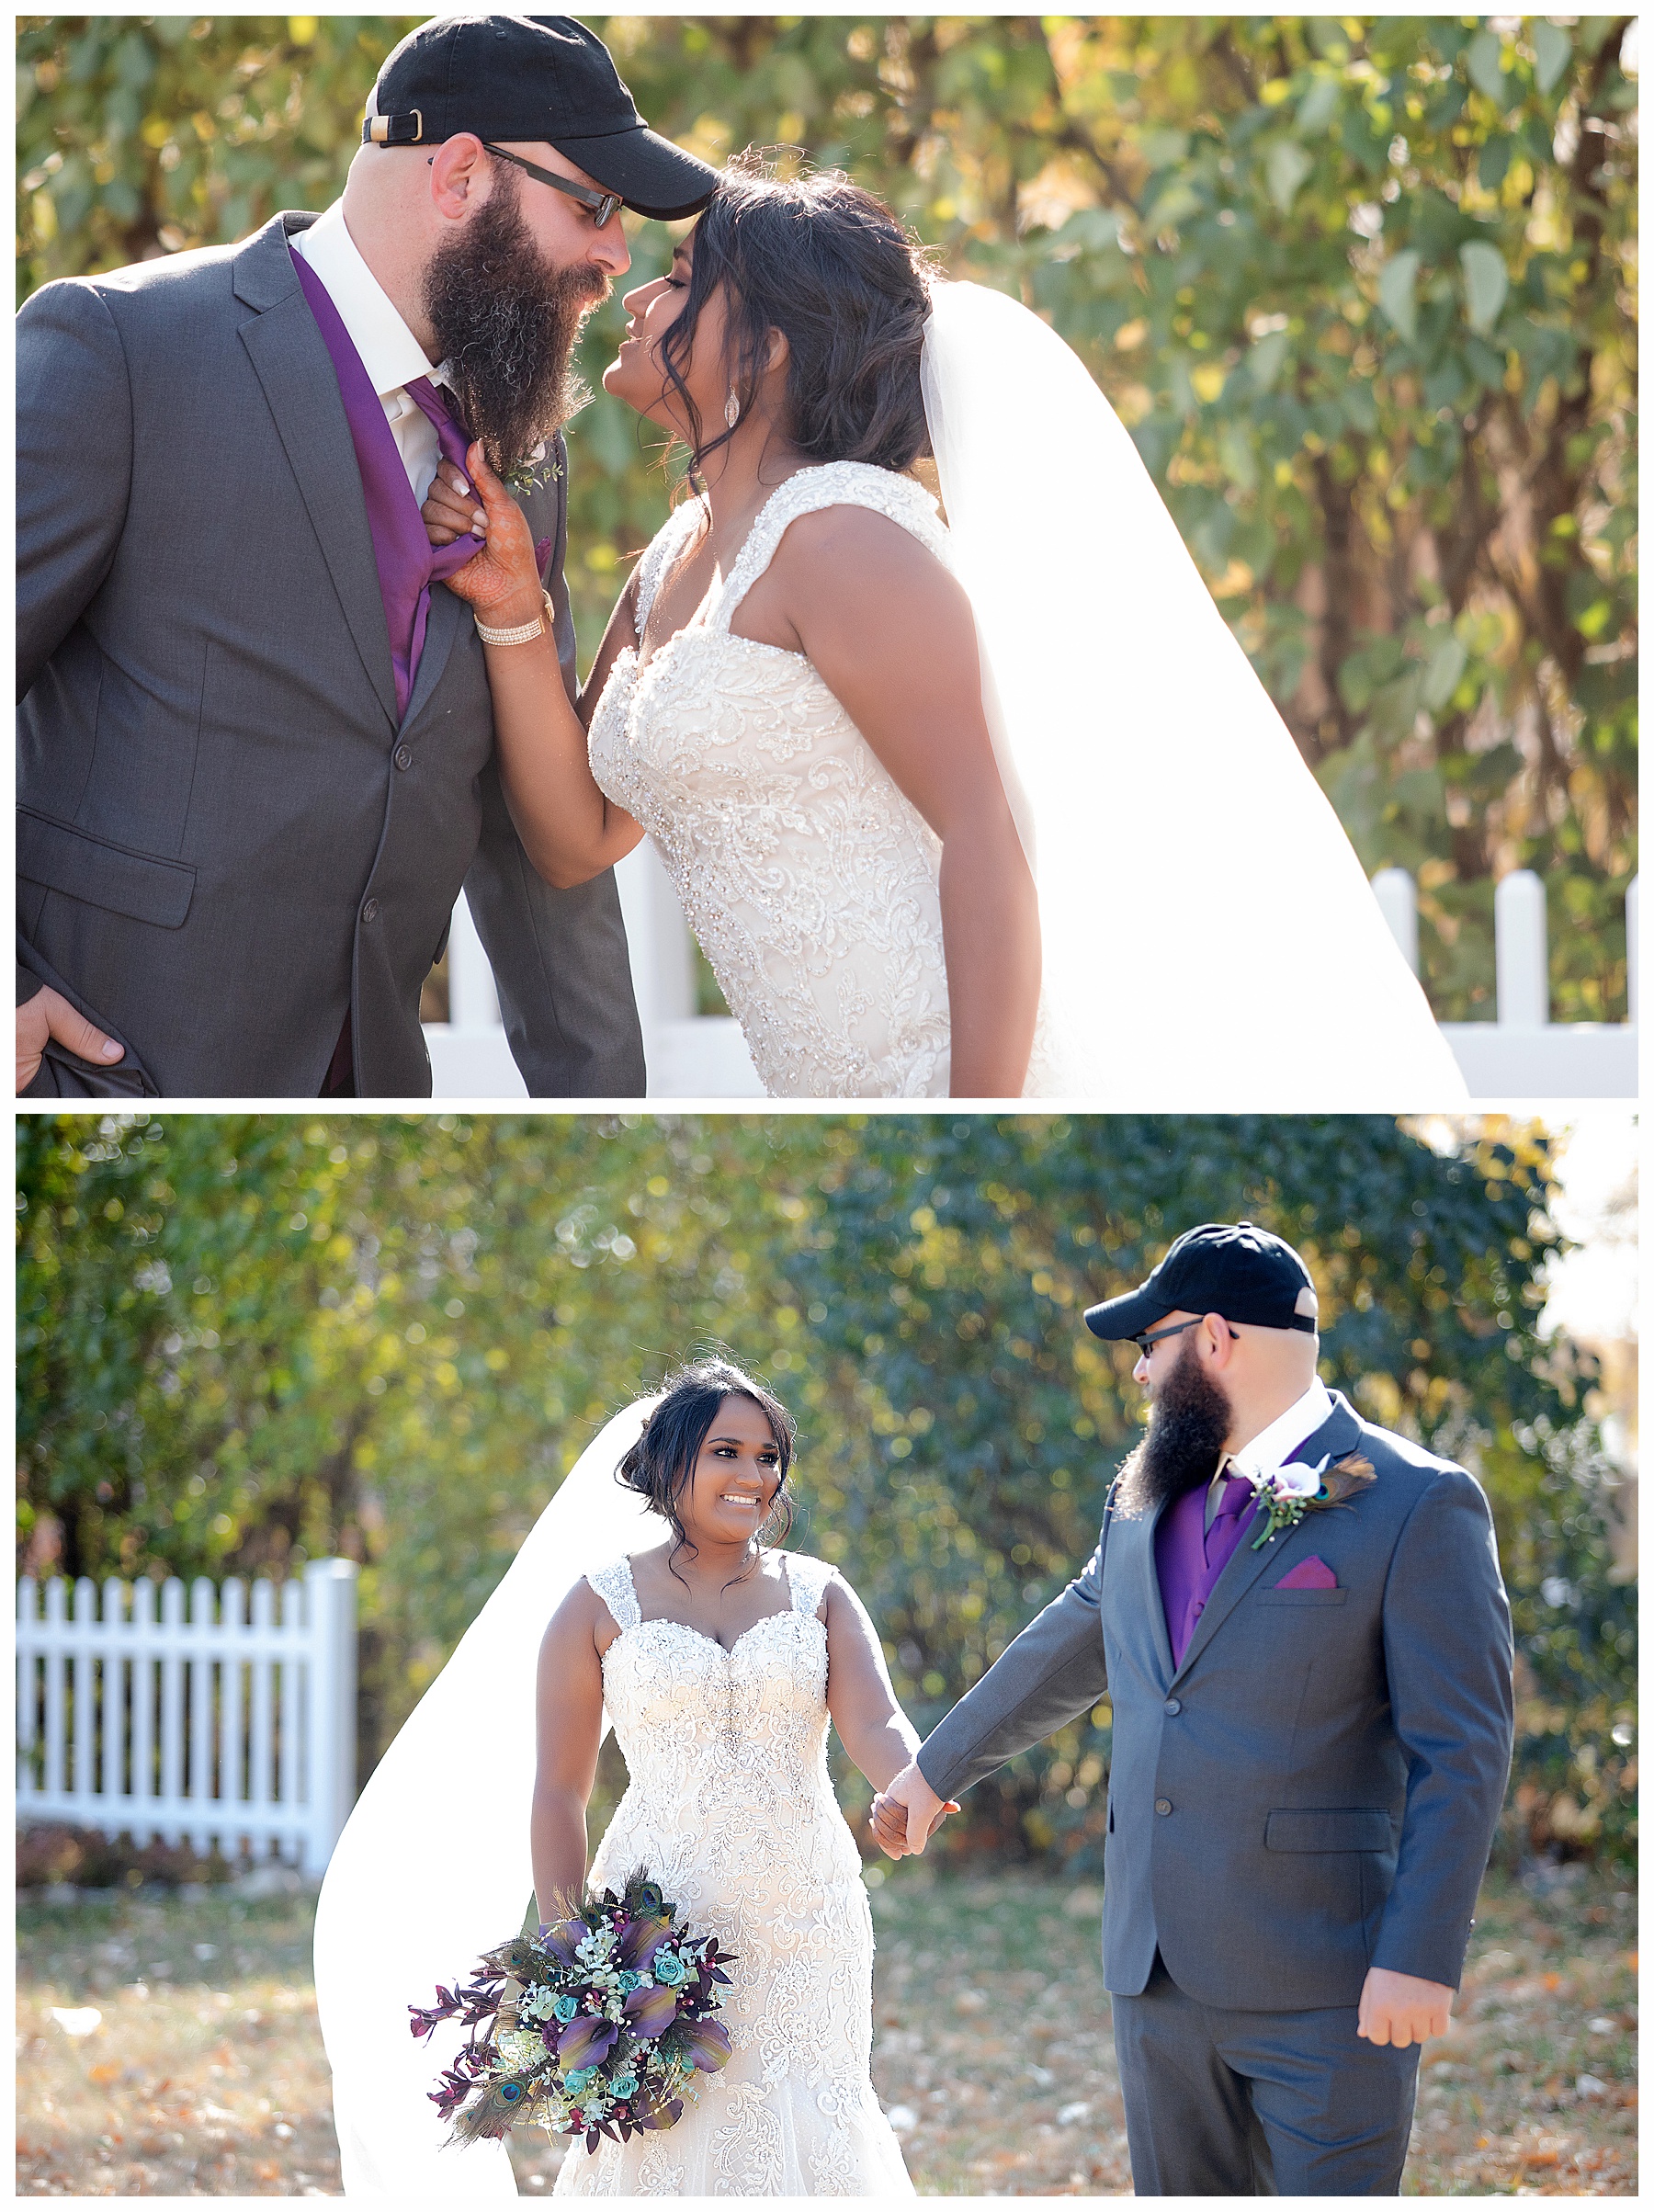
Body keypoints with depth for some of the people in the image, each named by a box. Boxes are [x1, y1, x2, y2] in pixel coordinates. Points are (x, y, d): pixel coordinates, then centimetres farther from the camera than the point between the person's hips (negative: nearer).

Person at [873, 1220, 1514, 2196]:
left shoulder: (1417, 1503, -8)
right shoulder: (1146, 1502, 15)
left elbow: (1463, 1750, -12)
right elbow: (1060, 1656, 32)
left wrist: (1420, 1960, -18)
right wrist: (937, 1769, 44)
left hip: (1325, 1991, -7)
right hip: (1160, 1970, 7)